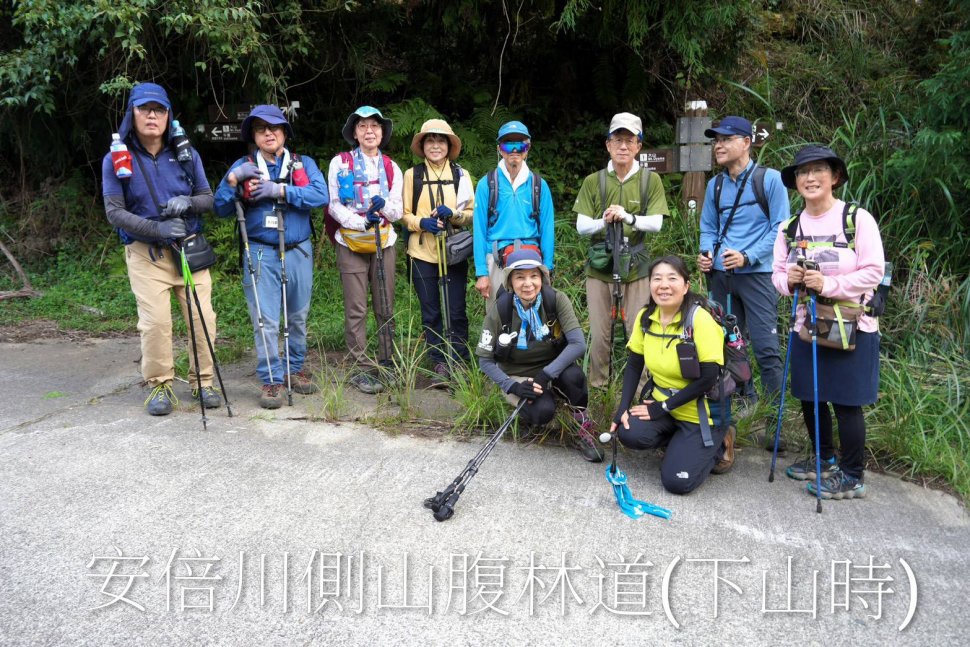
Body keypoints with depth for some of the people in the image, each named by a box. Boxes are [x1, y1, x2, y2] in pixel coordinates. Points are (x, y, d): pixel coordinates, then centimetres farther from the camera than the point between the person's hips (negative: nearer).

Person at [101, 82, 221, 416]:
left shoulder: (186, 155, 4)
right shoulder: (116, 159, -2)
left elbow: (208, 199, 7)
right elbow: (114, 211, -6)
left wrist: (188, 202, -16)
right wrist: (157, 228, -20)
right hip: (145, 252, -2)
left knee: (203, 317, -2)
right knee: (155, 321, -8)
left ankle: (203, 381, 14)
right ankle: (160, 385, 9)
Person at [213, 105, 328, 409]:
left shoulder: (304, 164, 7)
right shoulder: (243, 166, 7)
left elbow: (320, 195, -12)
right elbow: (221, 208, 1)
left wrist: (280, 190, -19)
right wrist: (233, 179, -14)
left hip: (298, 252, 1)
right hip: (260, 253, -1)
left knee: (298, 317, 12)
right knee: (265, 321, -4)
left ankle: (295, 369, 28)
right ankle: (272, 380, 5)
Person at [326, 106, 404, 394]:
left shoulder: (391, 167, 13)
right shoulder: (340, 163, 3)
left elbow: (398, 211, 8)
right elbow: (333, 204, -3)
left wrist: (384, 206, -15)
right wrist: (361, 222, -18)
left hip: (384, 243, 3)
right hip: (351, 243, -3)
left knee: (386, 307, 6)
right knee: (356, 310, -4)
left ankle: (386, 364, 17)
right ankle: (360, 369, 3)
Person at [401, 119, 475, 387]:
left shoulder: (461, 175, 6)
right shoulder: (412, 174, 5)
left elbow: (472, 213, 7)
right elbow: (404, 214, 6)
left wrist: (452, 214, -14)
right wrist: (421, 222, -14)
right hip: (422, 252, 0)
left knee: (456, 312, 0)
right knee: (431, 313, 5)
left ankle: (459, 363, 12)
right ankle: (440, 364, 14)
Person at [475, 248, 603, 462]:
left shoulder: (556, 300, -18)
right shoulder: (499, 310, -18)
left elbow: (578, 344, -25)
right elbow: (485, 360, -10)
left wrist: (546, 374, -34)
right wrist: (512, 386, -24)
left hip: (553, 367, 1)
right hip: (518, 375, -1)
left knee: (573, 376, -34)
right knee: (543, 411, -30)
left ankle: (584, 429, -8)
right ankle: (526, 411, 8)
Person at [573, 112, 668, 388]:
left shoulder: (651, 180, 2)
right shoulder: (593, 182, 5)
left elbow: (656, 222, -7)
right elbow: (581, 226, 0)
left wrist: (628, 217, -26)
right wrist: (603, 221, -21)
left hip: (636, 269, -1)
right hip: (599, 268, 1)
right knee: (599, 335, 6)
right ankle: (597, 386, 22)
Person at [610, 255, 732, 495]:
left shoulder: (700, 320, -22)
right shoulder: (645, 317, -4)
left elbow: (708, 379, -22)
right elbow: (633, 365, 3)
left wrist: (662, 408, -19)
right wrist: (623, 408, -10)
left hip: (700, 413, -5)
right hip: (660, 403, 5)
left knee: (676, 481, -16)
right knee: (630, 433, -23)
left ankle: (718, 445, 13)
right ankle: (680, 441, 8)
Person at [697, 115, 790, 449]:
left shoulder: (769, 179, -3)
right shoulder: (715, 185, 12)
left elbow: (780, 228, -6)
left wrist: (747, 257, -17)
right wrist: (706, 252, -2)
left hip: (756, 274, -5)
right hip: (720, 275, 5)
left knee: (766, 348, -7)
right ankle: (746, 400, 26)